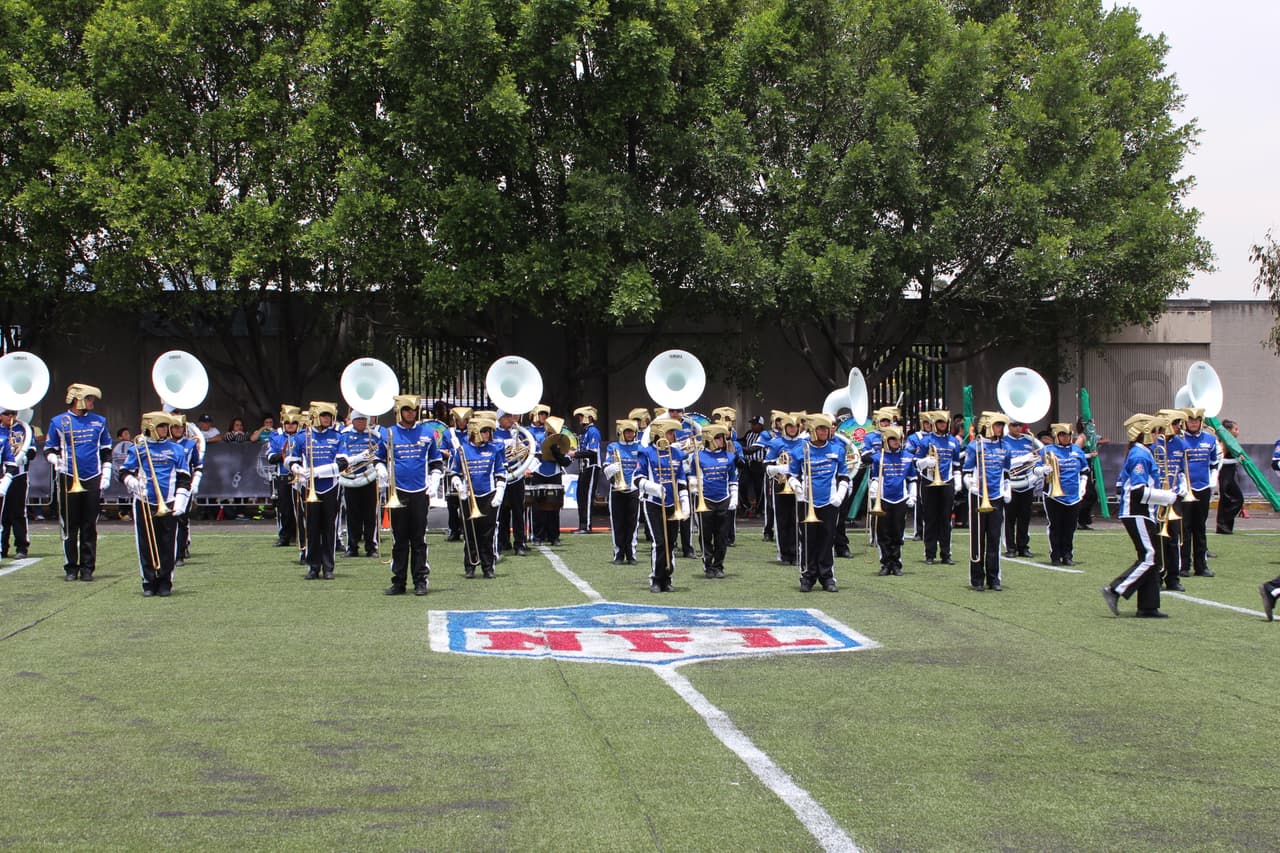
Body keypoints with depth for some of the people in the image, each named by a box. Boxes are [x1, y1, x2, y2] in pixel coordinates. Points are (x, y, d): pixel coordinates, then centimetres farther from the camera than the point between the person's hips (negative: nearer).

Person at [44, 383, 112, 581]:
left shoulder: (99, 422, 10)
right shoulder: (58, 422, 3)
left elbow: (106, 451, 15)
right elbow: (49, 450, 8)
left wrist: (106, 475, 7)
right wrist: (55, 459, -13)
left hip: (93, 480, 2)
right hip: (68, 479, -2)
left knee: (90, 526, 3)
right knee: (70, 526, 1)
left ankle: (87, 568, 8)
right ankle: (71, 567, 8)